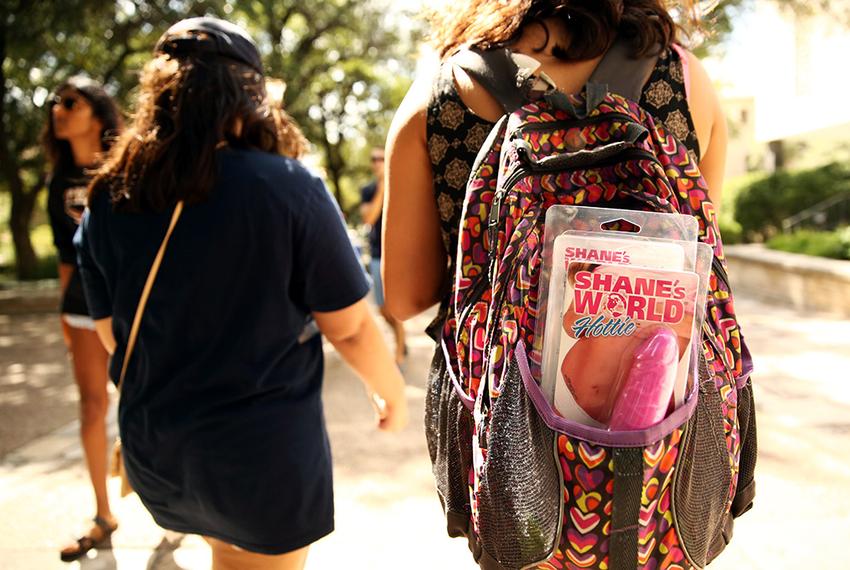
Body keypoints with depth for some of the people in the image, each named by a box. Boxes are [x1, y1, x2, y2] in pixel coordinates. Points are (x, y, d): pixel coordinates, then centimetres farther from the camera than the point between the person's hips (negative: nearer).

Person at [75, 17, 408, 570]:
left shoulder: (108, 200, -5)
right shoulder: (289, 188, -18)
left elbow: (113, 337, 5)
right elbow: (350, 328, -13)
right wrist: (393, 392, 6)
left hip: (155, 447, 5)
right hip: (265, 449, -4)